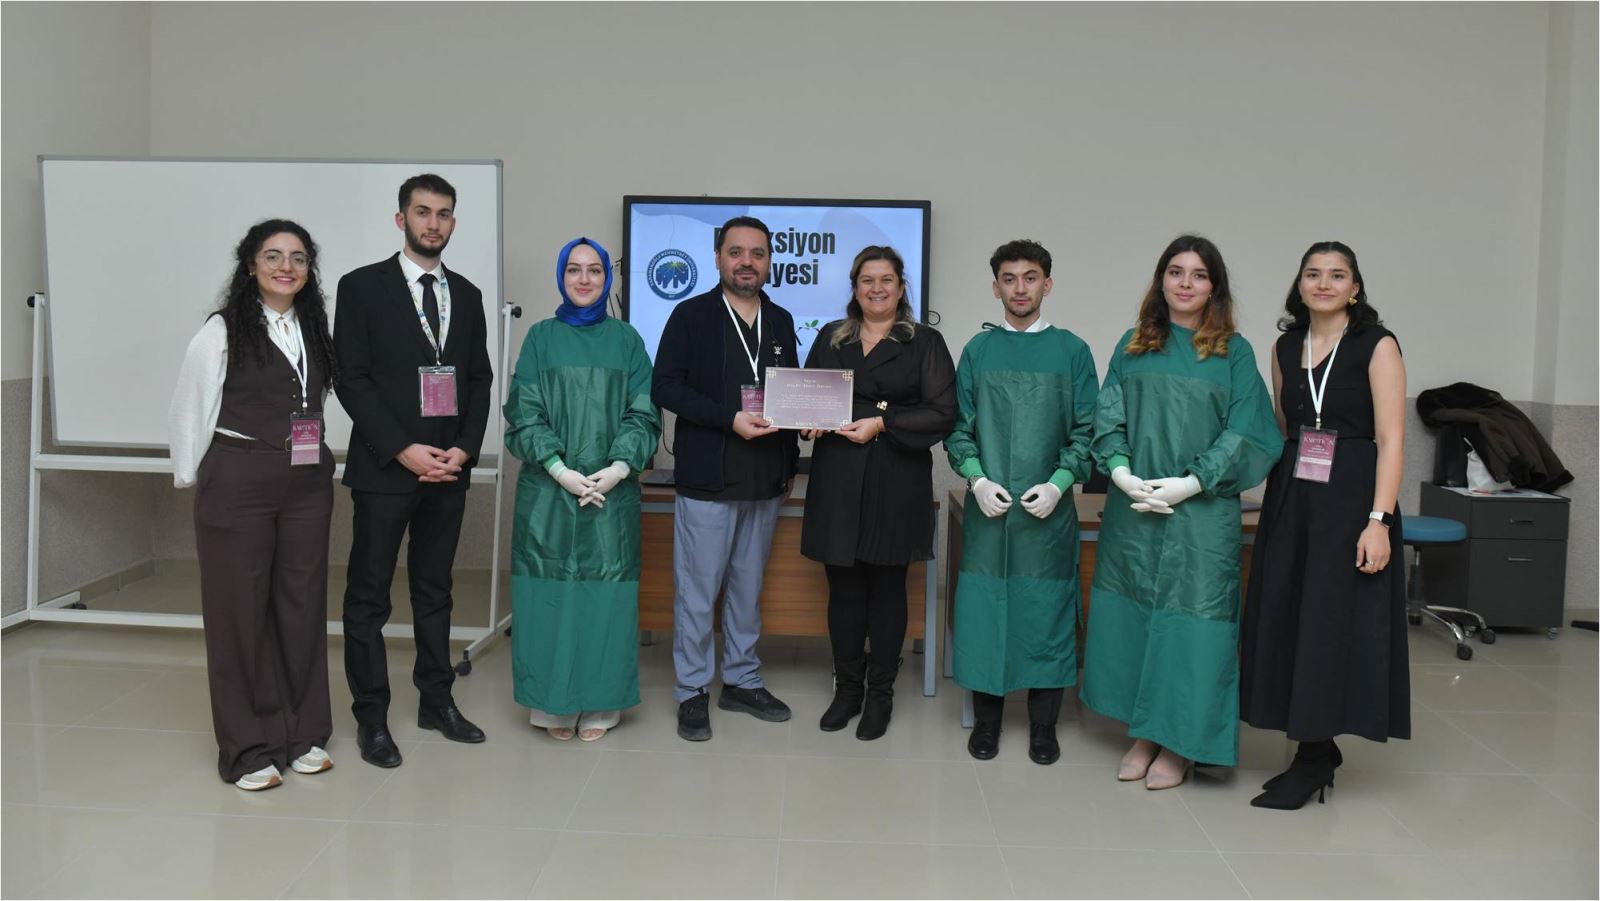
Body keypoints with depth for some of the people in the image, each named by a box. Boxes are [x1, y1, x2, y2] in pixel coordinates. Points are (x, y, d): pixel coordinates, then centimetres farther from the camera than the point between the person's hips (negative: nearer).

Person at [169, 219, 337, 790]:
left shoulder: (315, 330, 8)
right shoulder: (223, 331, -5)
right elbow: (188, 410, -1)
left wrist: (319, 461, 7)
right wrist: (190, 476, 1)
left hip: (307, 486, 4)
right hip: (237, 486, -4)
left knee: (303, 606, 9)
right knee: (240, 610, 2)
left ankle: (303, 733, 21)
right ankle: (250, 747, 13)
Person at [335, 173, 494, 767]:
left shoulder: (467, 295, 11)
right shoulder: (362, 287, -2)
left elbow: (480, 380, 10)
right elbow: (352, 379, -8)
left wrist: (465, 449, -4)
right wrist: (404, 450, -15)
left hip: (450, 468, 4)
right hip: (384, 466, -4)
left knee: (435, 589, 13)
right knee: (369, 596, 3)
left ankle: (436, 701, 24)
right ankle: (371, 718, 13)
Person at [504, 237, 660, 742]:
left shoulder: (626, 340, 8)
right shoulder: (540, 338, 6)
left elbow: (641, 413, 3)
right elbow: (525, 413, 0)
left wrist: (619, 468, -13)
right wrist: (561, 470, -13)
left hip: (612, 488, 1)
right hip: (548, 487, 0)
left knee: (605, 594, 1)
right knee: (551, 591, 1)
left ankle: (599, 706, 12)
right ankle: (554, 705, 13)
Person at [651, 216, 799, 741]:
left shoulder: (780, 321, 12)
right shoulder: (692, 316, -2)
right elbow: (665, 388, -9)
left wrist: (790, 462, 11)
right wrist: (731, 419, -18)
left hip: (765, 482, 5)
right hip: (707, 480, -5)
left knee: (749, 587, 14)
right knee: (697, 590, 1)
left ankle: (742, 682, 26)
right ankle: (692, 692, 14)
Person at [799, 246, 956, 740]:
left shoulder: (925, 342, 3)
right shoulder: (830, 337, 13)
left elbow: (942, 414, -5)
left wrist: (881, 423, -15)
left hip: (897, 483, -2)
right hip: (838, 481, 3)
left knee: (886, 588, 6)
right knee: (843, 587, 7)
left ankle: (880, 694, 18)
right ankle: (847, 689, 21)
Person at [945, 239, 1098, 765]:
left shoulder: (1071, 351, 4)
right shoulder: (978, 350, 7)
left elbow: (1085, 431, 3)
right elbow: (958, 428, 7)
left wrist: (1059, 482, -11)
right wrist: (977, 478, -8)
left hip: (1048, 510, -1)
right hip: (987, 508, 1)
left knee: (1046, 611, 5)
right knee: (984, 609, 5)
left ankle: (1043, 725, 20)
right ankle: (986, 718, 20)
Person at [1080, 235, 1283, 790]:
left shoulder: (1234, 353, 2)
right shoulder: (1133, 347, 10)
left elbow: (1244, 435, -3)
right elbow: (1108, 419, 6)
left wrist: (1189, 483, -14)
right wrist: (1121, 472, -11)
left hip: (1202, 514, -3)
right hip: (1131, 510, 3)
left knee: (1189, 617, 0)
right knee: (1132, 612, 7)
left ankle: (1178, 745, 14)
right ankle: (1142, 735, 21)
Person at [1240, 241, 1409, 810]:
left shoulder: (1377, 346, -4)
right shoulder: (1285, 347, 11)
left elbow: (1390, 440, -10)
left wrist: (1378, 520, -18)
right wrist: (1278, 499, 10)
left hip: (1349, 501, -5)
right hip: (1290, 500, 5)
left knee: (1329, 624, -2)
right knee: (1288, 621, 6)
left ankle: (1314, 758, 10)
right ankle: (1317, 749, 20)